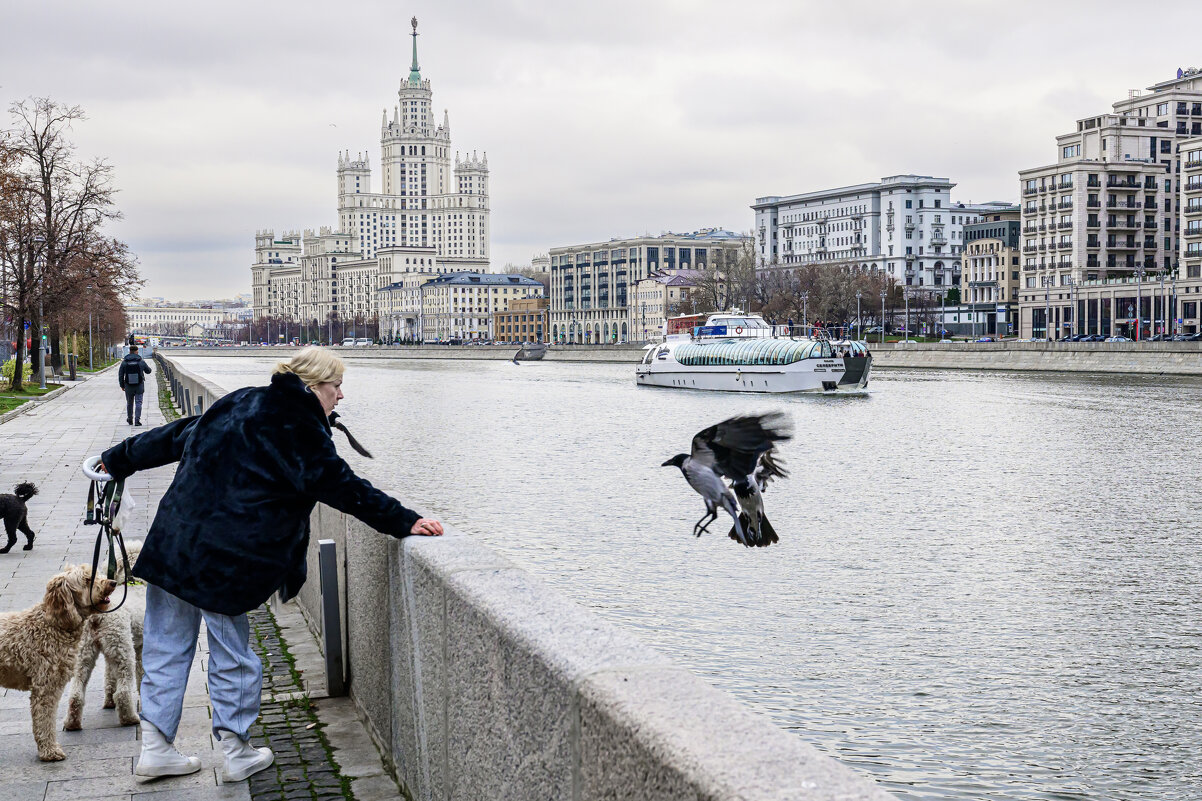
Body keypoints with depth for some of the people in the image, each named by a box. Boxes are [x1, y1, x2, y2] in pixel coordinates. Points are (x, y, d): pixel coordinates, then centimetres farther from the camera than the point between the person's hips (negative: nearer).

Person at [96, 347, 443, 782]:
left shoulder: (241, 402, 13)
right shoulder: (298, 428, -9)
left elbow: (175, 437, 21)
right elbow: (342, 486, -12)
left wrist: (119, 458, 33)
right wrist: (404, 521, -10)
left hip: (172, 540, 7)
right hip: (224, 559, -7)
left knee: (167, 647, 14)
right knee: (231, 655, 8)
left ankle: (155, 747, 20)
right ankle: (237, 752, 20)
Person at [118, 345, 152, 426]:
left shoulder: (124, 362, -3)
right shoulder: (141, 362, -6)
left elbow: (120, 375, 0)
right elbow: (148, 371, 8)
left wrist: (122, 385, 10)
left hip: (128, 386, 2)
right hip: (139, 386, -1)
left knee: (129, 403, 16)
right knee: (138, 403, 0)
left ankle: (130, 419, 28)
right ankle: (137, 420, -10)